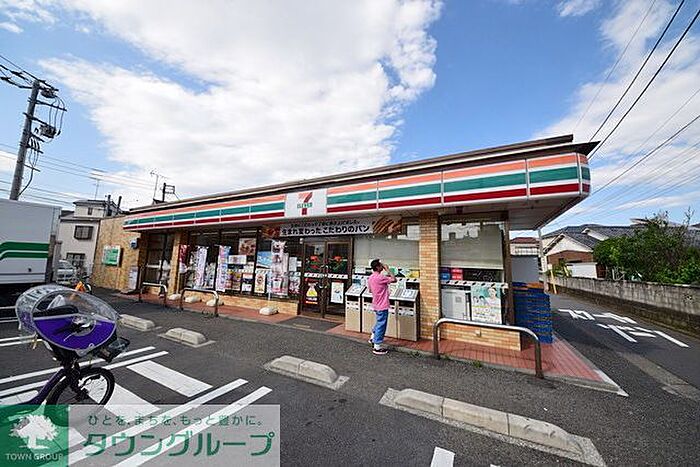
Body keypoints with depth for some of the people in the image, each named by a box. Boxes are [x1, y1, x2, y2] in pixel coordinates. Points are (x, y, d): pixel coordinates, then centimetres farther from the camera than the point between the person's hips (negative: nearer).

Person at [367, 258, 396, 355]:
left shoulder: (370, 278, 5)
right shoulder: (380, 277, -24)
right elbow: (394, 279, -25)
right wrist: (388, 269, -15)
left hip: (376, 305, 9)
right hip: (382, 306, -9)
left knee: (379, 322, 28)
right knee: (381, 325, 3)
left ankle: (373, 338, 39)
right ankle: (377, 347, 13)